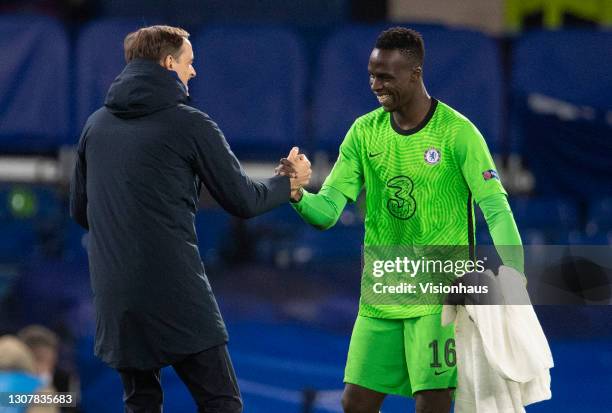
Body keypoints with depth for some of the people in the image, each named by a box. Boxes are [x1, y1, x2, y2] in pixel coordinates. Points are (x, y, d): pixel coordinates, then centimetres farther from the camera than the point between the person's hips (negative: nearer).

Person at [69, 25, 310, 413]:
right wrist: (288, 183, 19)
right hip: (176, 293, -6)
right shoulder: (189, 123, -5)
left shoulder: (96, 124, 11)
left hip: (114, 294, 6)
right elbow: (244, 201, 1)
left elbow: (80, 210, 19)